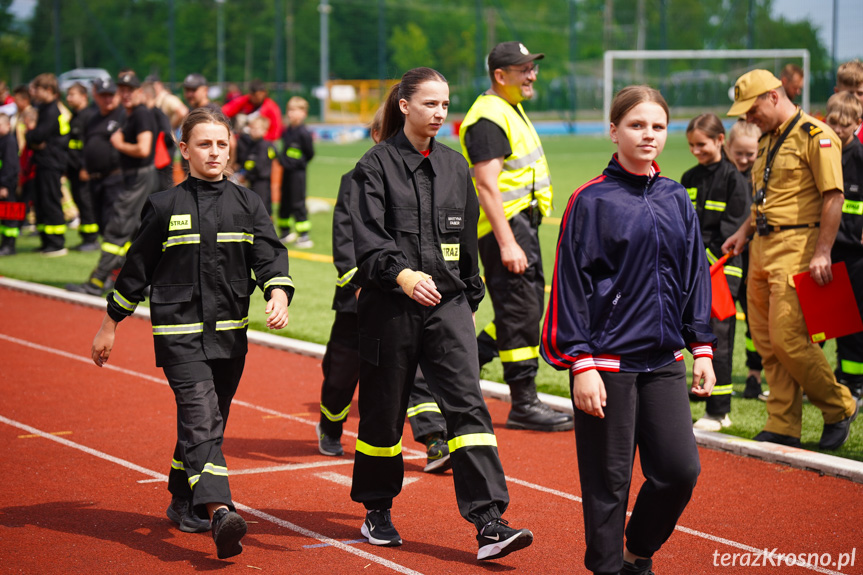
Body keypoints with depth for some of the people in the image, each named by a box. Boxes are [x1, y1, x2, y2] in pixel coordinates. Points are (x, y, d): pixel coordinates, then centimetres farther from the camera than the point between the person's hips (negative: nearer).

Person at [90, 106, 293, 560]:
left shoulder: (247, 205, 7)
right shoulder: (165, 206, 0)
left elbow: (269, 254, 0)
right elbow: (137, 267, 7)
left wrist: (278, 294, -21)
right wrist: (110, 325, 11)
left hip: (230, 333, 4)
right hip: (179, 331, -4)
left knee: (206, 421, 13)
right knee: (201, 418, -18)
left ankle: (183, 503, 32)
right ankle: (219, 512, -31)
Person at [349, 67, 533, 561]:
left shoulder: (454, 165, 11)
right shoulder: (377, 165, -3)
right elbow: (368, 237, -15)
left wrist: (470, 298, 19)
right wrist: (402, 274, -31)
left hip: (448, 304, 3)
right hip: (390, 307, -3)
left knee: (468, 404, -9)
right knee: (384, 411, 8)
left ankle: (489, 523, -14)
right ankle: (377, 510, 27)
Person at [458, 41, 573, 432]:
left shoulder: (512, 110, 17)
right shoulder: (488, 116, -16)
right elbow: (486, 184, -22)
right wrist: (506, 243, -27)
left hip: (524, 221, 10)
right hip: (504, 224, -10)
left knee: (527, 308, 14)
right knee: (521, 313, -7)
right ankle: (523, 405, 0)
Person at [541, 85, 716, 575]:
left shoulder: (677, 200, 9)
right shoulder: (592, 200, -6)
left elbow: (695, 276, 15)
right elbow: (572, 284, -7)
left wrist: (702, 349, 9)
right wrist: (580, 364, -12)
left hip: (664, 359, 5)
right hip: (608, 361, -5)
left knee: (680, 469, 1)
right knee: (609, 480, 1)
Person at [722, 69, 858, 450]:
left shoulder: (815, 136, -9)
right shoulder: (768, 140, 19)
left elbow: (833, 197, -15)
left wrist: (822, 252, -20)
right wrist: (745, 231, 17)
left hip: (797, 245, -9)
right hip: (763, 247, 9)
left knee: (788, 339, -13)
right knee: (767, 343, 7)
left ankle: (839, 408, 6)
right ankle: (783, 428, 13)